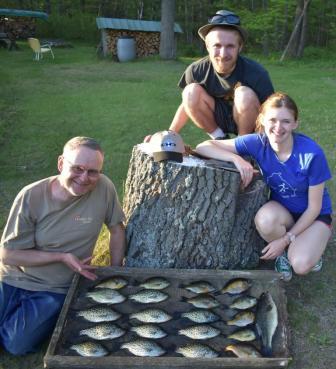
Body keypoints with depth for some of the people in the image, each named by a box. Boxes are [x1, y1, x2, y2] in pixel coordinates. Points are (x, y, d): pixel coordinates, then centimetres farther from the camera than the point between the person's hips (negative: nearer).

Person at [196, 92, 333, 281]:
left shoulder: (312, 154, -26)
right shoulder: (258, 143, -20)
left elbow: (314, 207, -16)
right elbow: (203, 147, -21)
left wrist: (286, 239, -19)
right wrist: (237, 159, -37)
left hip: (314, 216, -2)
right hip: (281, 211, 2)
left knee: (300, 265, -29)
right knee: (266, 218, -35)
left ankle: (311, 246, 8)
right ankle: (284, 252, -2)